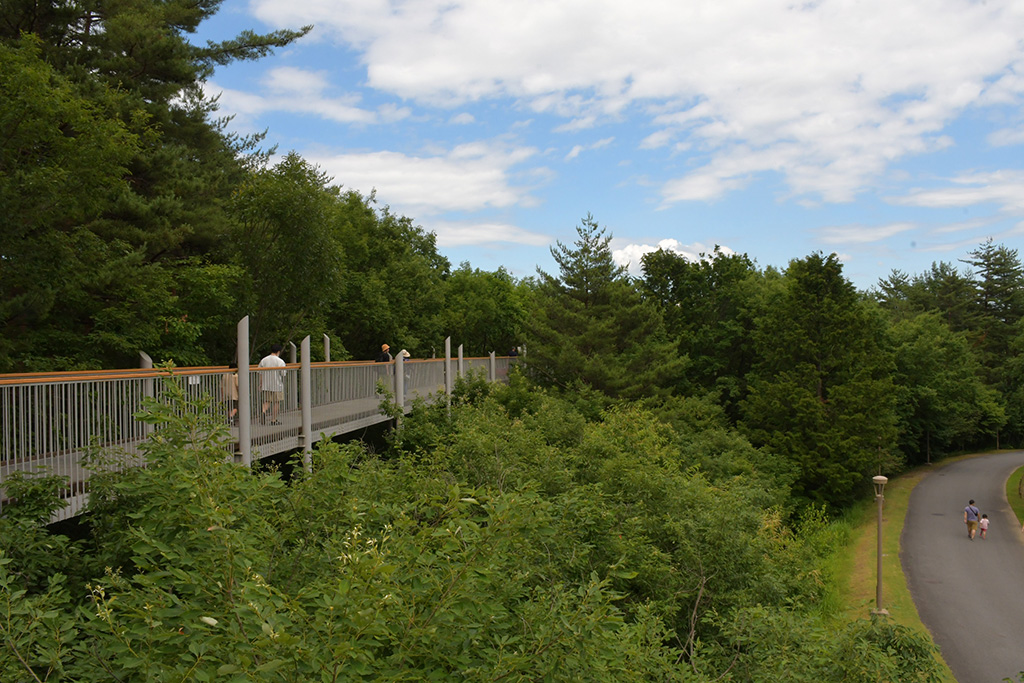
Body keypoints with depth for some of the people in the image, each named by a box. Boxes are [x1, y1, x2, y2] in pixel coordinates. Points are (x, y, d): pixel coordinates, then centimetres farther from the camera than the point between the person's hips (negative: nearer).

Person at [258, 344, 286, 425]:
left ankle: (264, 412, -15)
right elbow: (283, 374, -7)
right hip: (277, 385, -4)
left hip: (266, 385, 4)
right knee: (276, 403, 6)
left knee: (267, 401, 13)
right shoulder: (280, 361, -8)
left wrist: (260, 384, 14)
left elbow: (260, 373, 6)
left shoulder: (263, 360, 5)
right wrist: (283, 383, 11)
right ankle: (273, 420, 9)